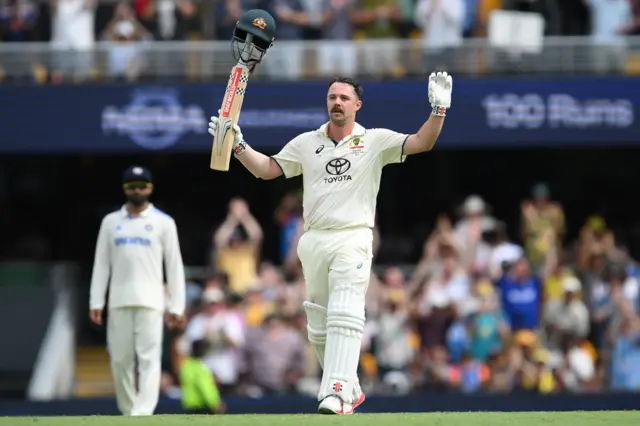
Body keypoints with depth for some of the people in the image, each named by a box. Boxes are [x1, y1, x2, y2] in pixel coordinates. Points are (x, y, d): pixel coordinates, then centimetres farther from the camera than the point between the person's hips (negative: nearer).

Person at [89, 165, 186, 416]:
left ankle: (143, 413, -23)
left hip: (150, 302, -3)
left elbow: (174, 266, 3)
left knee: (149, 358, -14)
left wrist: (177, 307, -4)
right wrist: (96, 303, 3)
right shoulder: (111, 222, 13)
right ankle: (128, 412, 11)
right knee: (120, 360, 1)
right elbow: (101, 264, 12)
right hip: (119, 302, 3)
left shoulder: (163, 223, 6)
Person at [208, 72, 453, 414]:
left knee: (345, 316, -19)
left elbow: (421, 143, -6)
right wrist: (237, 143, 1)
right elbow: (265, 169, 14)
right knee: (318, 327, 7)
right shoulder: (306, 143, 13)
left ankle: (338, 393, -27)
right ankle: (351, 390, 22)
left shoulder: (376, 141, 3)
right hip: (314, 242, 4)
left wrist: (439, 109, -19)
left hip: (353, 238, -4)